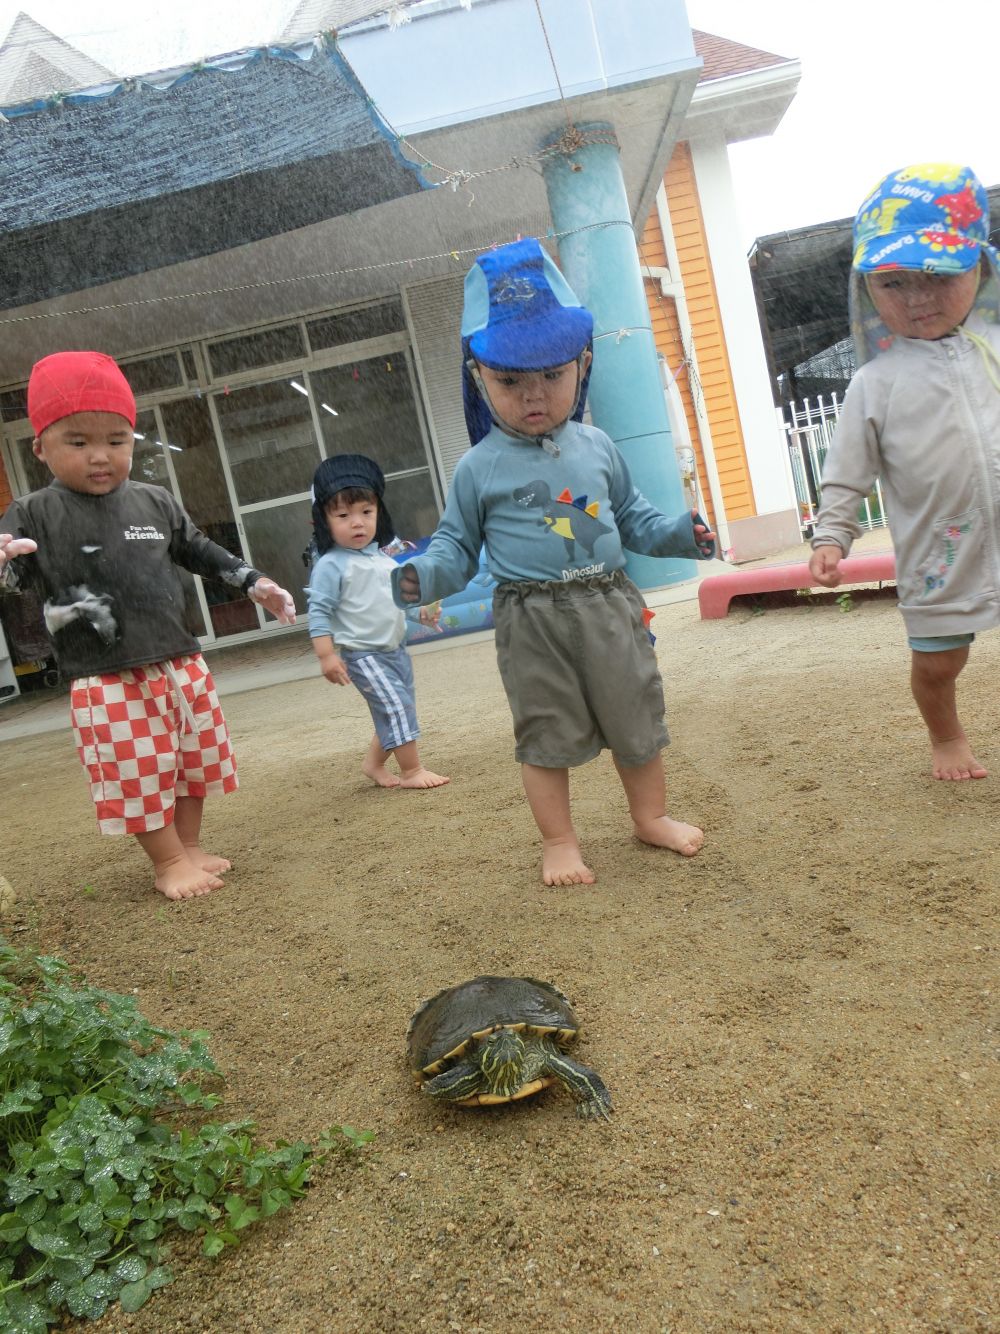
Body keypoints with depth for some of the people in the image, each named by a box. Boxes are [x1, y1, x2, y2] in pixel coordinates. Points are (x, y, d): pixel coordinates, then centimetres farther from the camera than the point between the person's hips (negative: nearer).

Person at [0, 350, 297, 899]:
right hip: (107, 682, -4)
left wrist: (253, 582, 16)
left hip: (182, 664, 5)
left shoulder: (155, 503, 7)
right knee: (139, 774, 2)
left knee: (196, 761, 15)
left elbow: (197, 549, 18)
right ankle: (168, 862, 22)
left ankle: (190, 846, 35)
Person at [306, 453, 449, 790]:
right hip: (363, 654, -8)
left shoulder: (382, 557, 9)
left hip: (394, 647, 8)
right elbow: (319, 612, -16)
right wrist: (326, 655, -21)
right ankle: (411, 770, 0)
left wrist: (422, 610, 5)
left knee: (395, 711, 15)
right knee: (396, 706, -12)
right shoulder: (331, 565, -14)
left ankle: (373, 763, 33)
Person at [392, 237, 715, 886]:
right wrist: (423, 575, -18)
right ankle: (560, 841, 25)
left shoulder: (596, 449, 6)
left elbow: (633, 516, 15)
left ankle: (652, 816, 37)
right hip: (532, 619, -3)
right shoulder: (479, 468, -3)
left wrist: (678, 533, -1)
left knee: (637, 718, 15)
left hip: (610, 606, 3)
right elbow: (457, 545, 1)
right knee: (549, 734, 7)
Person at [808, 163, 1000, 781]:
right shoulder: (877, 383, -4)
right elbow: (848, 472, -2)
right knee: (936, 660, 12)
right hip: (941, 553, -1)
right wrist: (831, 535, -9)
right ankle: (947, 737, 41)